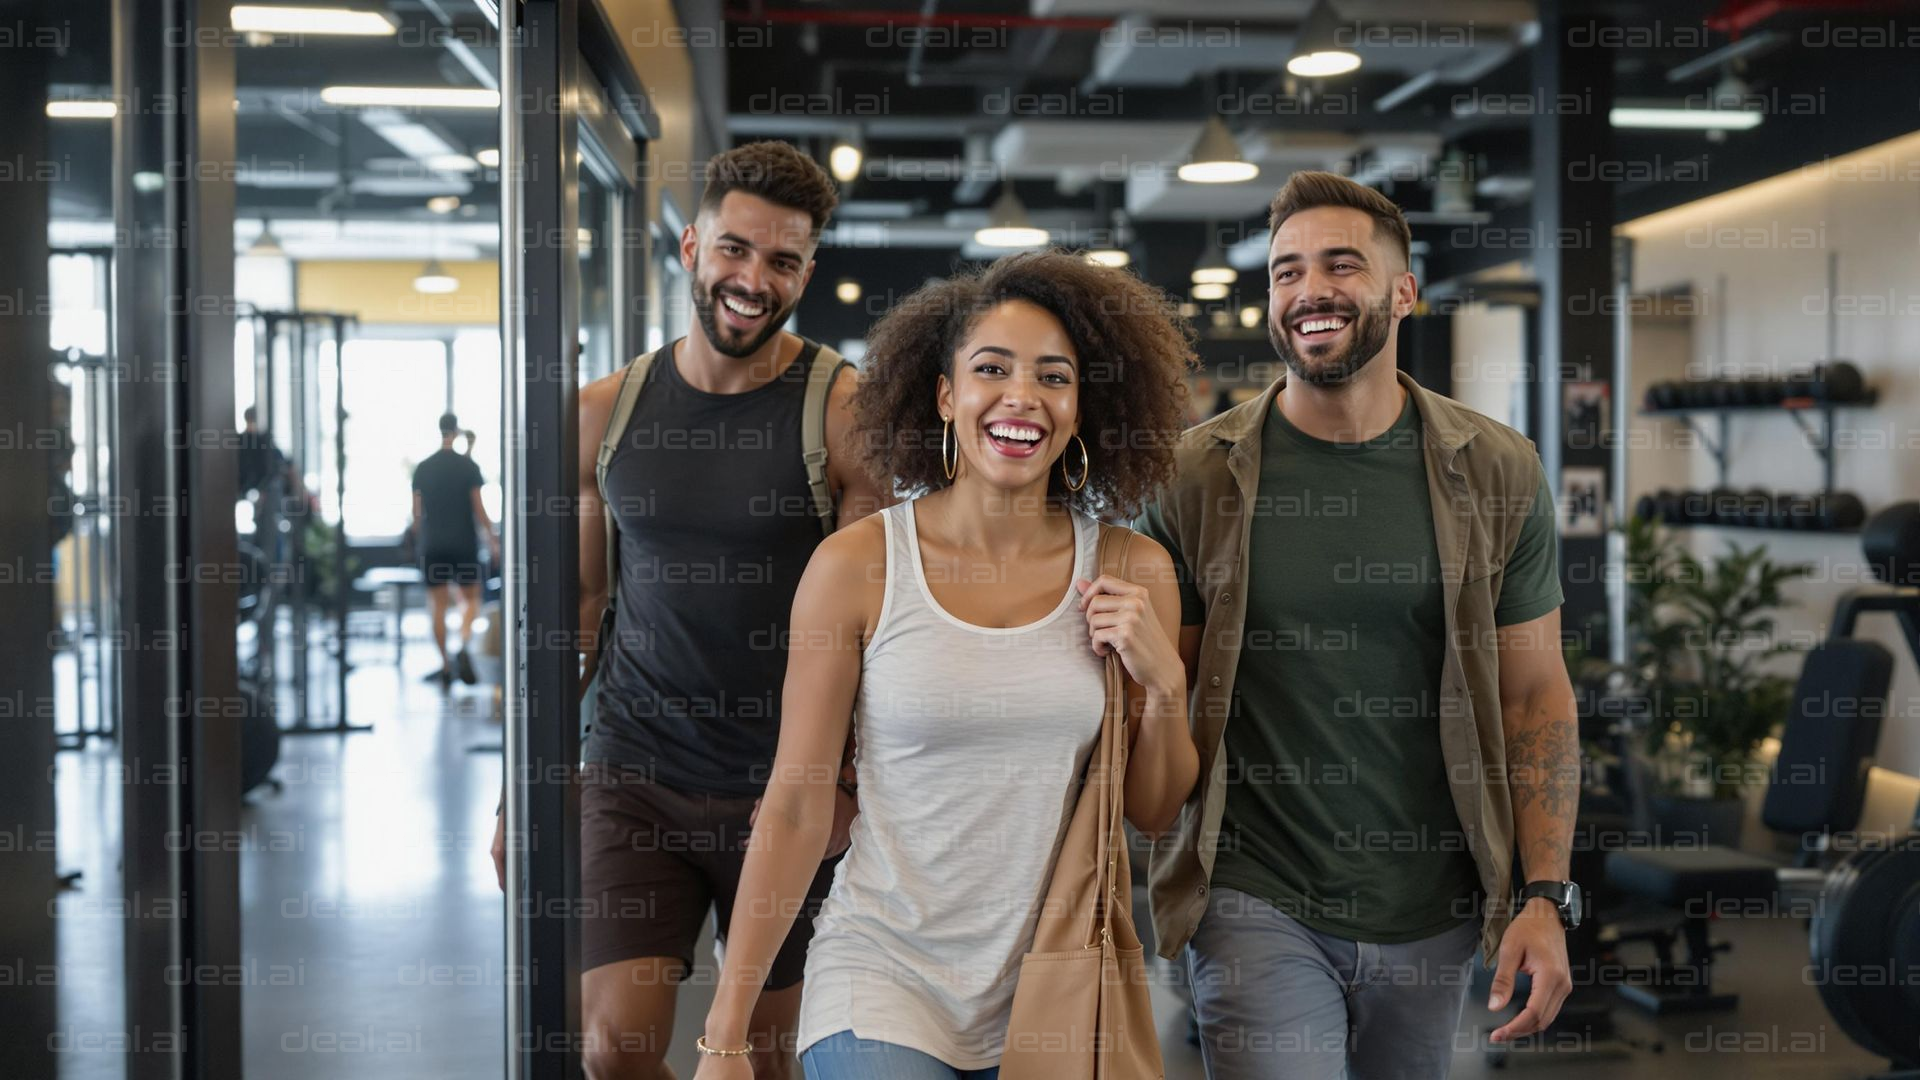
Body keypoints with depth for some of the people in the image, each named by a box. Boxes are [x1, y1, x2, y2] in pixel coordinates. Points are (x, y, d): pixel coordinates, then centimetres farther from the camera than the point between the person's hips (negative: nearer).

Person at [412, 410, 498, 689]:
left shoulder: (422, 468, 3)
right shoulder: (468, 466, -5)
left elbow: (417, 512, 6)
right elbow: (478, 508, -7)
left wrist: (417, 540, 21)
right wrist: (492, 539, 2)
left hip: (432, 547, 2)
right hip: (464, 545, -2)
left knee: (438, 606, 6)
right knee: (470, 598, 10)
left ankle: (445, 666, 6)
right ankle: (464, 648, -14)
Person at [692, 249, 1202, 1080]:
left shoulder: (1132, 573, -2)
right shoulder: (857, 566, -9)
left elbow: (1153, 814, 7)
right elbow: (796, 808, -5)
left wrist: (1162, 681, -12)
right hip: (886, 979, -2)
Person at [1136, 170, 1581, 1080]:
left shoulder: (1496, 474, -1)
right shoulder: (1194, 476, -4)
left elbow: (1535, 696, 1)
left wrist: (1546, 898, -4)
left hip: (1432, 916, 2)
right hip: (1258, 902, -2)